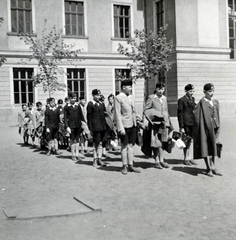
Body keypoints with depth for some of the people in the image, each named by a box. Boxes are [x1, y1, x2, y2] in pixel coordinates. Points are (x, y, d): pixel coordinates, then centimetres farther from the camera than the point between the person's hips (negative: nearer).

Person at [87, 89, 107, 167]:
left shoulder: (102, 104, 13)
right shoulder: (90, 104, -3)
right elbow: (89, 117, -5)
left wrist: (106, 126, 12)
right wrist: (90, 129, -9)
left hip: (103, 127, 5)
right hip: (95, 127, -5)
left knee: (100, 143, 9)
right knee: (95, 143, 1)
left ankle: (99, 159, 17)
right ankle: (95, 160, 10)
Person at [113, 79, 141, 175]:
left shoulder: (131, 97, 12)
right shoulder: (118, 98, -9)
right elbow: (117, 114, -13)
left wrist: (136, 121, 16)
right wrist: (121, 128, -17)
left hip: (132, 125, 6)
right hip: (124, 125, -6)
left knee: (130, 145, 10)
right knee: (124, 146, 3)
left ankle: (130, 165, 18)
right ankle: (124, 166, 13)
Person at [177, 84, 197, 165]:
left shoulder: (193, 99, 13)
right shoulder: (181, 100, -8)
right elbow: (180, 114, -10)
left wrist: (195, 123, 15)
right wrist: (181, 127, -13)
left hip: (192, 123, 7)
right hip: (186, 123, -7)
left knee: (190, 140, 12)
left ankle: (188, 158, 21)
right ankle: (185, 159, 10)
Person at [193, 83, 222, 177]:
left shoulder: (215, 102, 11)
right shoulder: (202, 102, -9)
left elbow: (217, 116, 15)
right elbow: (198, 116, -12)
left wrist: (218, 129, 11)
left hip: (214, 127, 7)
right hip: (205, 127, -6)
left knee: (213, 147, 11)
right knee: (206, 147, -2)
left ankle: (213, 167, 21)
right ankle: (209, 169, 3)